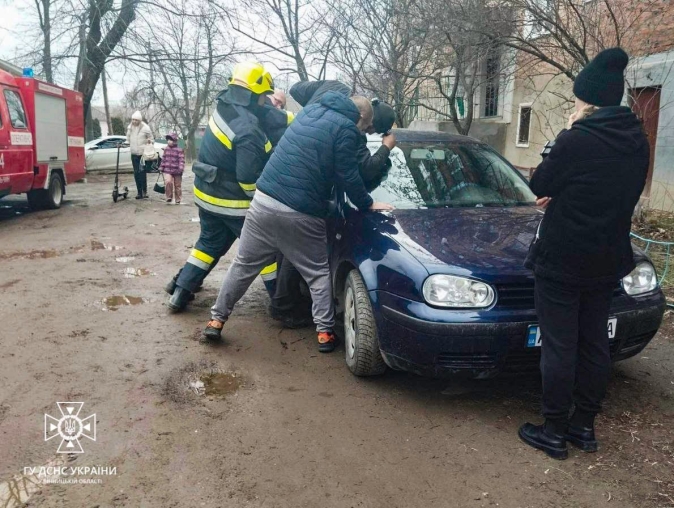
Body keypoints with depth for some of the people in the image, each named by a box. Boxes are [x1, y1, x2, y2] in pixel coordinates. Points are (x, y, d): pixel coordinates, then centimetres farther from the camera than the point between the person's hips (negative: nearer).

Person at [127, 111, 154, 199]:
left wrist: (149, 141, -18)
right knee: (136, 173, 5)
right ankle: (139, 192, 11)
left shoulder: (145, 128, -6)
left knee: (142, 172, -14)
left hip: (143, 153, -5)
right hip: (134, 153, 5)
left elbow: (152, 139, 2)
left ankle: (144, 191, -8)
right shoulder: (129, 128, 8)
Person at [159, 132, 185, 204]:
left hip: (176, 171, -2)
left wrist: (181, 168, -23)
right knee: (168, 182, -21)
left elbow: (182, 160, -11)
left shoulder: (179, 150, -5)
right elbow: (164, 159, 17)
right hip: (167, 170, 3)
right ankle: (169, 197, -7)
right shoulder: (166, 149, 10)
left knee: (177, 186, 7)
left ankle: (178, 199, 19)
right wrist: (161, 168, 14)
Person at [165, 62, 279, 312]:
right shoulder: (248, 131, -28)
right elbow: (249, 179, -28)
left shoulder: (224, 105, 0)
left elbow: (263, 117, 14)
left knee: (210, 243, 24)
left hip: (206, 195, 9)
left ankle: (179, 292, 26)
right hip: (232, 202, -8)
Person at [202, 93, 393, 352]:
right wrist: (367, 204, 9)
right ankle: (324, 332, 12)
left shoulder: (310, 110, 15)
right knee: (318, 272, 12)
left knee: (243, 264, 15)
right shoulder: (346, 128, -6)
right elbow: (348, 176, -4)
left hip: (264, 200, 6)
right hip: (300, 213, -5)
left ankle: (217, 319, 22)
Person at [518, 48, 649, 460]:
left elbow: (539, 187, -6)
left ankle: (554, 432, 13)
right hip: (608, 261, 7)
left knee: (559, 348, 3)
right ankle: (585, 426, 27)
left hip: (562, 261, -7)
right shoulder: (637, 141, 4)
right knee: (594, 345, 15)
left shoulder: (577, 140, -18)